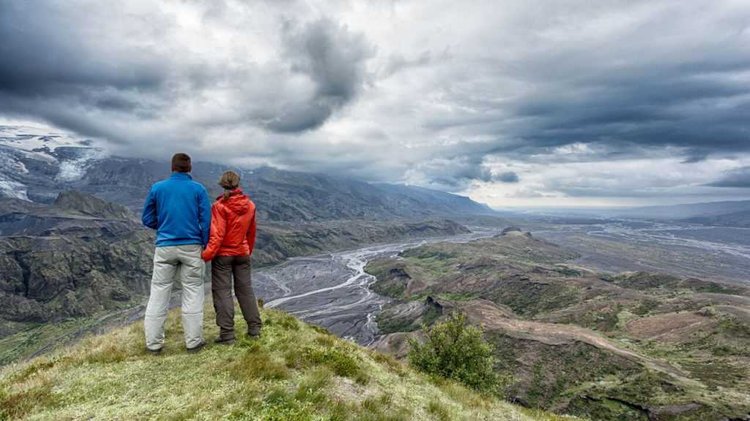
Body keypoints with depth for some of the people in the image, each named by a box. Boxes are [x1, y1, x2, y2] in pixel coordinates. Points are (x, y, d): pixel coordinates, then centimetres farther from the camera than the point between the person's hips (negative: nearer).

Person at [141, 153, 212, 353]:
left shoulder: (157, 188, 3)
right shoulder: (198, 189, -2)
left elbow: (147, 219, 8)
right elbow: (206, 220, -6)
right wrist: (206, 245, 1)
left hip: (165, 247, 2)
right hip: (192, 247, -1)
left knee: (158, 294, 10)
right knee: (192, 294, 6)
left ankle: (154, 342, 16)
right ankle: (193, 341, 11)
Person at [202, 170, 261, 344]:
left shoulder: (219, 206, -14)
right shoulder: (250, 205, 1)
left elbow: (217, 235, -19)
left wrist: (206, 255, -16)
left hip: (223, 254, -4)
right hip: (242, 253, 5)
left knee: (222, 292, 3)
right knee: (245, 289, 14)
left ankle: (227, 334, 6)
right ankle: (254, 328, 20)